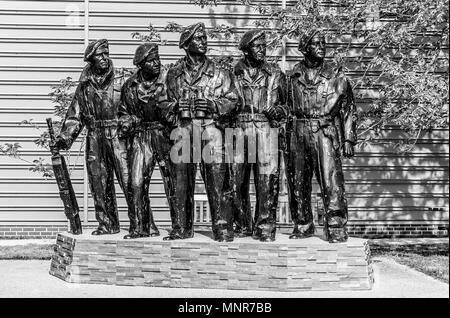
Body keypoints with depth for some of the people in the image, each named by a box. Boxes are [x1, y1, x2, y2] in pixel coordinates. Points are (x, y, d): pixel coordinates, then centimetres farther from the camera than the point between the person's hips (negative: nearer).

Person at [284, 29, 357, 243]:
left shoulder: (336, 77, 4)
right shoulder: (294, 76, 11)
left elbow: (349, 111, 6)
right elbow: (287, 109, 15)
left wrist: (348, 139, -2)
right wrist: (286, 139, 11)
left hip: (325, 134, -3)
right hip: (298, 135, 3)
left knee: (331, 183, -10)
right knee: (298, 184, 7)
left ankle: (336, 229, -5)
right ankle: (302, 226, 19)